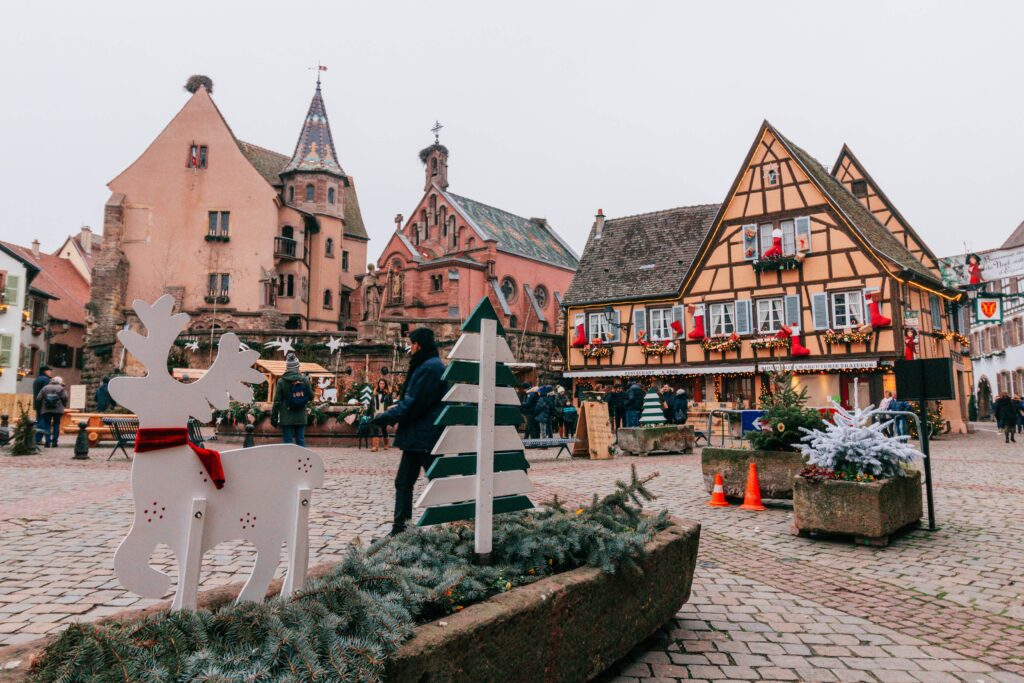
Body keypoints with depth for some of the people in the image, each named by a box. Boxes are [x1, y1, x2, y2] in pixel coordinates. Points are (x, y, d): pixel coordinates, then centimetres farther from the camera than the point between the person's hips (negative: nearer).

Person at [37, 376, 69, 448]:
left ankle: (48, 442, -2)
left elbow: (39, 399, 5)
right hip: (58, 410, -1)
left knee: (47, 425, 6)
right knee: (56, 425, 7)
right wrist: (64, 406, 7)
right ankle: (54, 442, 4)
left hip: (46, 410, 1)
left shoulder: (45, 388, 10)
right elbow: (65, 398, -10)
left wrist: (40, 408, 18)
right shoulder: (61, 389, 2)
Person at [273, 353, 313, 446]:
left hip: (286, 418, -2)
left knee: (287, 441, 3)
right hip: (301, 417, 2)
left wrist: (275, 415, 3)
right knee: (300, 441, 9)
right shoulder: (305, 380, -4)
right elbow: (311, 396, 3)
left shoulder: (281, 381, -8)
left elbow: (277, 401, -6)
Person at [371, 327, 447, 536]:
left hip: (425, 438, -10)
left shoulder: (429, 367, -17)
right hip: (416, 437, 10)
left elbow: (413, 404, -20)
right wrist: (397, 407, 7)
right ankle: (400, 529, 16)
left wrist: (383, 418, -12)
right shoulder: (424, 366, 15)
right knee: (403, 482, 10)